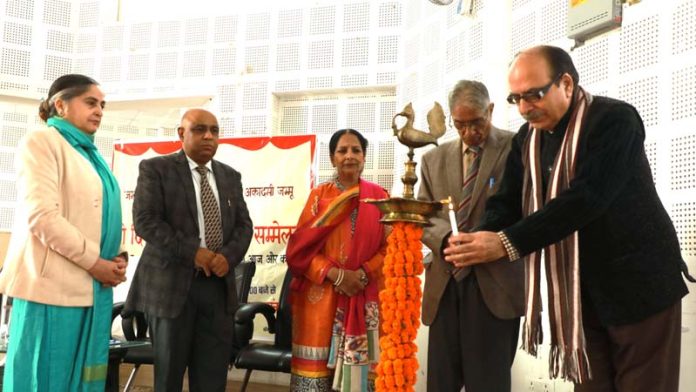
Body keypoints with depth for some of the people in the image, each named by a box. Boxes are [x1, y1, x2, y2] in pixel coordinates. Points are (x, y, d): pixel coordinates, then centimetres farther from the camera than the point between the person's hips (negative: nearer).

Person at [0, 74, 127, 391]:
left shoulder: (90, 153, 20)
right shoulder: (42, 142, -4)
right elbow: (42, 216, -16)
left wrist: (116, 259, 5)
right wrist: (94, 262, -14)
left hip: (92, 288, 8)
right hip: (53, 284, -8)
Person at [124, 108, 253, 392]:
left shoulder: (230, 176, 15)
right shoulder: (155, 169, 0)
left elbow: (243, 224, 10)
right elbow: (145, 220, -10)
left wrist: (229, 256, -10)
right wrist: (193, 252, -17)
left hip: (219, 286, 4)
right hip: (171, 284, -4)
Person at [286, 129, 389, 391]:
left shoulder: (378, 196, 8)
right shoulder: (319, 196, 7)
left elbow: (389, 246, 4)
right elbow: (300, 247, 0)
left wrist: (362, 275, -12)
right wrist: (336, 274, -12)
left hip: (365, 297, 0)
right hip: (321, 295, 0)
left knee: (359, 366, 0)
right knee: (318, 365, -2)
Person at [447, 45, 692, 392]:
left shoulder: (614, 120, -15)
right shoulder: (526, 139, 7)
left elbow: (586, 196, -27)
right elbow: (508, 202, 3)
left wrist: (507, 243, -31)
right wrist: (475, 242, -20)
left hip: (639, 287, -6)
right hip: (578, 295, 6)